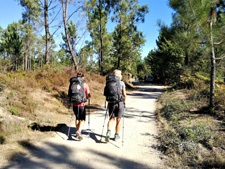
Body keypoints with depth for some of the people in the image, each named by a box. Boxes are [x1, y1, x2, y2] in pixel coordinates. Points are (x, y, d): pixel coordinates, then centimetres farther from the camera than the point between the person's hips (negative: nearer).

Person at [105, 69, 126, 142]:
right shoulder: (122, 83, -3)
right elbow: (124, 94, -5)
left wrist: (108, 101, 13)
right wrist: (124, 102, 9)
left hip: (111, 103, 2)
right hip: (119, 103, -2)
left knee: (111, 119, 14)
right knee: (118, 120, 12)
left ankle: (108, 132, -8)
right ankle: (116, 135, 22)